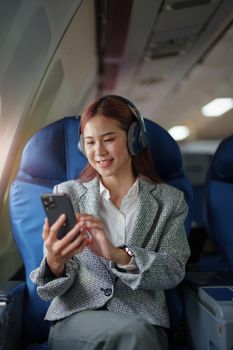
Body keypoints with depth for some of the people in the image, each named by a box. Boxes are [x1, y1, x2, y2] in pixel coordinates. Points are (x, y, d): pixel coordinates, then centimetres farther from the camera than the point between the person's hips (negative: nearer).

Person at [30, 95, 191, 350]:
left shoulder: (169, 200, 7)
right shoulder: (66, 193, 7)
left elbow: (173, 272, -3)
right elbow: (55, 285, 5)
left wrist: (118, 255, -21)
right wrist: (54, 264, -21)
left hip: (143, 321, 1)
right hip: (75, 317, 0)